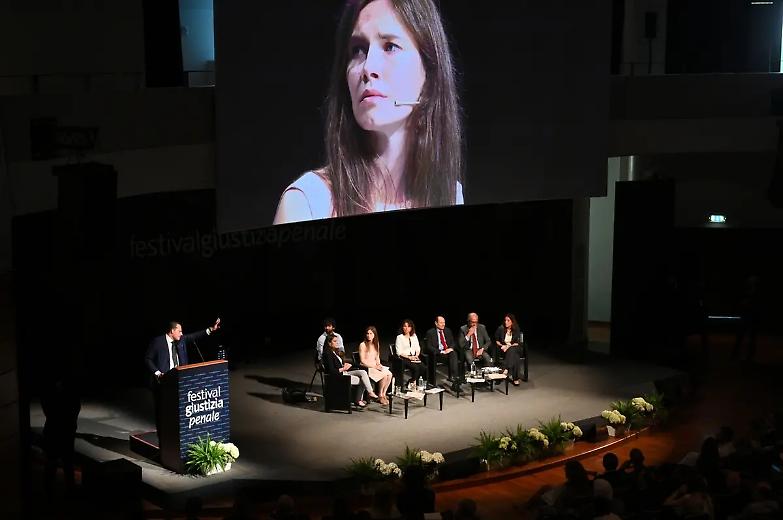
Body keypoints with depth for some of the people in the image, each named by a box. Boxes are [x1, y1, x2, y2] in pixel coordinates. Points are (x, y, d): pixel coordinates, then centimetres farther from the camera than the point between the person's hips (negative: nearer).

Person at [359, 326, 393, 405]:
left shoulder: (376, 344, 12)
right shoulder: (363, 345, -9)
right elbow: (362, 361, -12)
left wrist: (379, 364, -1)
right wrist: (374, 366, -16)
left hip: (375, 366, 7)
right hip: (366, 367, -7)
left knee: (389, 374, -19)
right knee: (384, 375, -25)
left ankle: (383, 394, -8)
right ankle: (380, 395, -9)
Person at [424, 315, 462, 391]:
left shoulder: (448, 331, 17)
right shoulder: (430, 332, 1)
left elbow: (453, 343, 17)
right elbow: (429, 347, -6)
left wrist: (451, 348, -8)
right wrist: (441, 352, -17)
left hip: (449, 351, 4)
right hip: (437, 353, -4)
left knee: (454, 353, -31)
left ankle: (454, 377, -41)